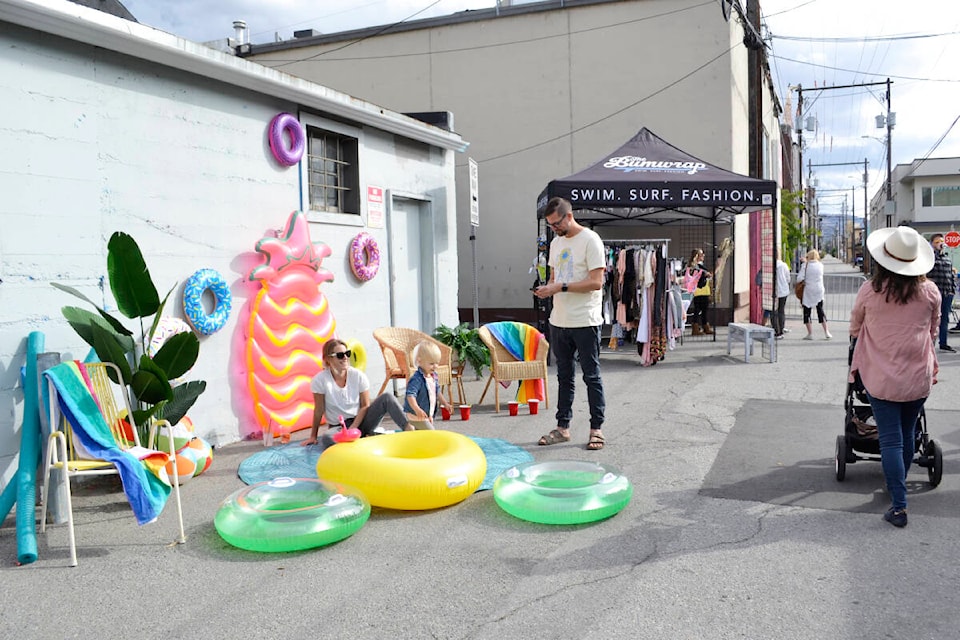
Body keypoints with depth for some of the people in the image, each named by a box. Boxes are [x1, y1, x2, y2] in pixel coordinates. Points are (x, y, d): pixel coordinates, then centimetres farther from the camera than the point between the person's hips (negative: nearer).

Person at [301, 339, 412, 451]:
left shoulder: (358, 376, -6)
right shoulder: (319, 380, -11)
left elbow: (365, 406, -4)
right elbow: (319, 411, -4)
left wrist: (352, 428, -16)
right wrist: (313, 436, -1)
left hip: (360, 421, 2)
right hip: (338, 427, -2)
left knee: (386, 398, -20)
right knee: (327, 439, -39)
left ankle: (408, 429, -29)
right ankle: (371, 437, -28)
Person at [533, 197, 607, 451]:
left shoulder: (590, 240, -11)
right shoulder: (556, 243, 13)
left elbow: (596, 282, -18)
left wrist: (560, 287, -21)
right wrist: (546, 289, -2)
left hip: (585, 322, -7)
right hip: (559, 321, 8)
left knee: (591, 376, 2)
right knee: (564, 376, 14)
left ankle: (597, 429, 12)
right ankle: (562, 427, 22)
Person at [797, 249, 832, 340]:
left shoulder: (805, 265, -9)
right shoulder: (820, 265, 1)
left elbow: (799, 278, -18)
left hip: (808, 291, -3)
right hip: (819, 291, 3)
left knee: (807, 312, 5)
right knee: (820, 311, 15)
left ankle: (810, 333, 3)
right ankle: (826, 332, 12)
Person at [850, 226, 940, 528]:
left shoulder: (870, 290, -11)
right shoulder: (930, 291, -5)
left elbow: (855, 327, 7)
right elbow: (934, 331, 11)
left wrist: (868, 338, 31)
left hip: (881, 377, -3)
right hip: (918, 377, 3)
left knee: (890, 440, 1)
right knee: (907, 434, 20)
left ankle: (899, 506, -3)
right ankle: (898, 485, 38)